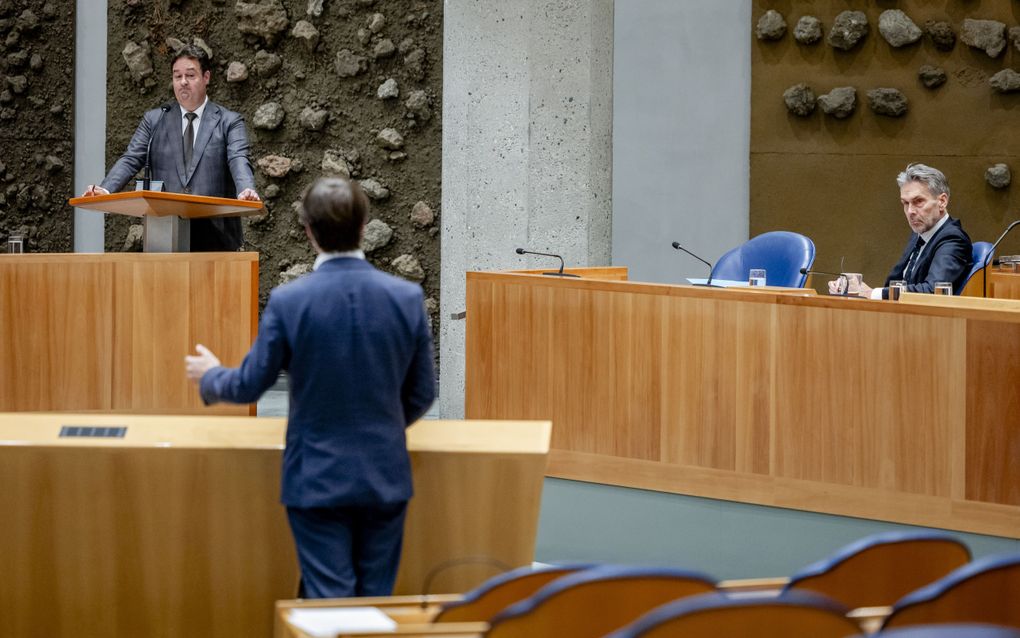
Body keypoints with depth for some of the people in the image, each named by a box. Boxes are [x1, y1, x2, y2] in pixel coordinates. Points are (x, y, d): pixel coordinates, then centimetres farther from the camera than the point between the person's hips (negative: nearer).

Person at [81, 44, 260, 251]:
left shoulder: (229, 122, 6)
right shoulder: (154, 120, 13)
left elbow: (238, 161, -9)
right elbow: (131, 160, 3)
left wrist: (246, 191, -32)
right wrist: (105, 189, -17)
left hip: (214, 236, -1)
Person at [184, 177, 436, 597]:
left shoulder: (288, 301, -14)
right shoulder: (407, 297, -7)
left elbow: (249, 386, -4)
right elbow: (422, 394, 2)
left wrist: (210, 376, 19)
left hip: (317, 480, -2)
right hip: (385, 478, 2)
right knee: (376, 604, 12)